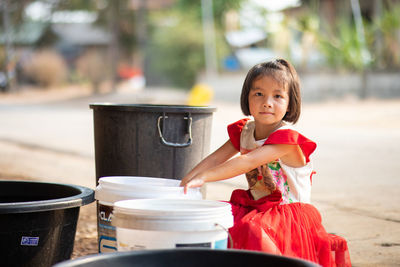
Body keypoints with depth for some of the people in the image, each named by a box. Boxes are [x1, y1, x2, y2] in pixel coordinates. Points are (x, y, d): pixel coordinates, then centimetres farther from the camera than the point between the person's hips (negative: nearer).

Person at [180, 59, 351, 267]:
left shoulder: (286, 138, -20)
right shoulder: (244, 131, 4)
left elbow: (247, 162, -31)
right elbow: (215, 159, 1)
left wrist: (203, 176, -38)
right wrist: (186, 180, -16)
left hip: (287, 214, -7)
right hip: (255, 208, 7)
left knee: (252, 232, -33)